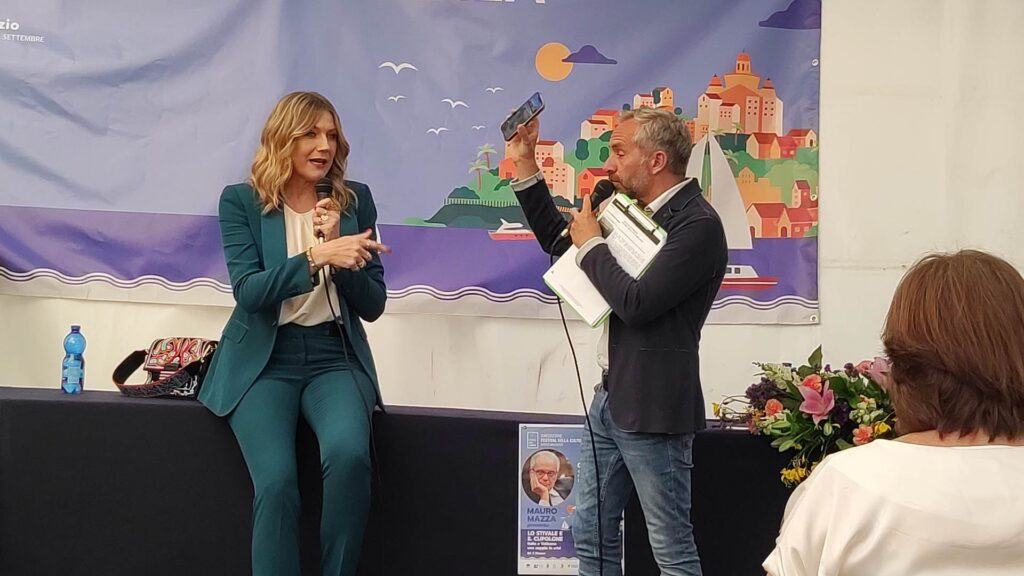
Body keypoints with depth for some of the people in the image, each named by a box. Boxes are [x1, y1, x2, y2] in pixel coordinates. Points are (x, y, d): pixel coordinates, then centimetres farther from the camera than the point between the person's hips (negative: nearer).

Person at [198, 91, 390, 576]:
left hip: (334, 358, 1)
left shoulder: (355, 200, 7)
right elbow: (249, 291, -12)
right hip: (264, 361, -1)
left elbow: (372, 305, 5)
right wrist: (315, 256, -25)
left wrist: (337, 249, -12)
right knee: (276, 480, -26)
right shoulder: (241, 200, 2)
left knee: (349, 454, -29)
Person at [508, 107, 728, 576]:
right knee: (589, 530, 16)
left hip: (652, 408, -9)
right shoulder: (634, 208, 11)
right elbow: (559, 242, 22)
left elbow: (637, 303, -25)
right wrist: (525, 166, 15)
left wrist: (592, 244, -11)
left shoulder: (698, 224, -17)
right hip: (611, 397, 9)